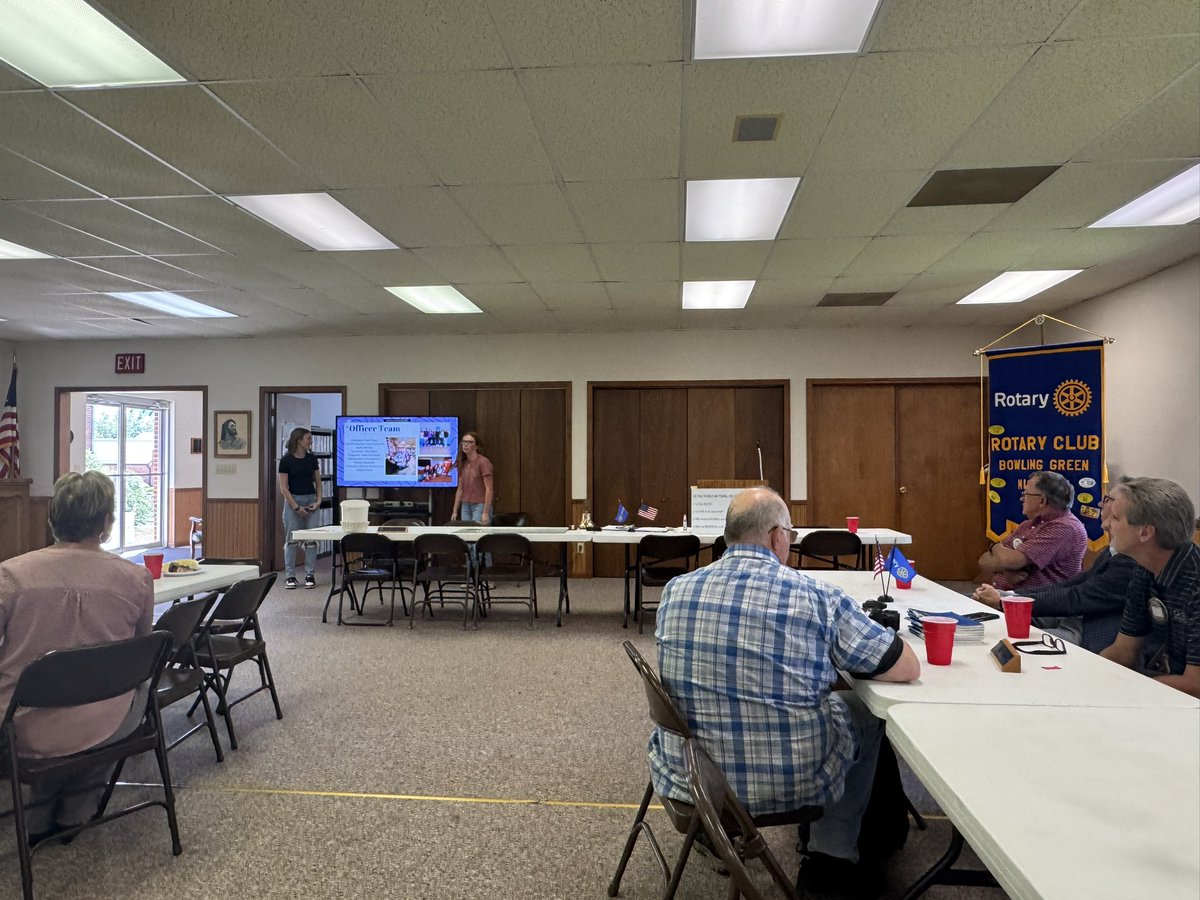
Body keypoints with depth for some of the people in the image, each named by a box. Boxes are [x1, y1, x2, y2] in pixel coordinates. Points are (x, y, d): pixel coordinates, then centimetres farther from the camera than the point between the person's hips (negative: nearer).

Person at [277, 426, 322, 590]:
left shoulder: (312, 459, 6)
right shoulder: (286, 460, -7)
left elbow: (318, 482, 11)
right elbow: (283, 487, -8)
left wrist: (318, 501, -3)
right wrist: (296, 507, -13)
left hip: (311, 500, 4)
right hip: (293, 501, -4)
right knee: (291, 540, 0)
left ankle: (310, 575, 10)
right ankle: (290, 577, 8)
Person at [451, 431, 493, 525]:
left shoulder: (483, 462, -9)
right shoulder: (463, 463, 11)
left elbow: (489, 489, -13)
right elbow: (460, 489, 16)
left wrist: (486, 513, -18)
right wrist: (455, 511, 13)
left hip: (480, 506, -6)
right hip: (465, 506, 6)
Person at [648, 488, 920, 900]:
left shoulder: (675, 590, -5)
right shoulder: (816, 596, -15)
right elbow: (907, 668, -5)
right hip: (791, 782, -3)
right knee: (863, 710, 23)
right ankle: (832, 855, 31)